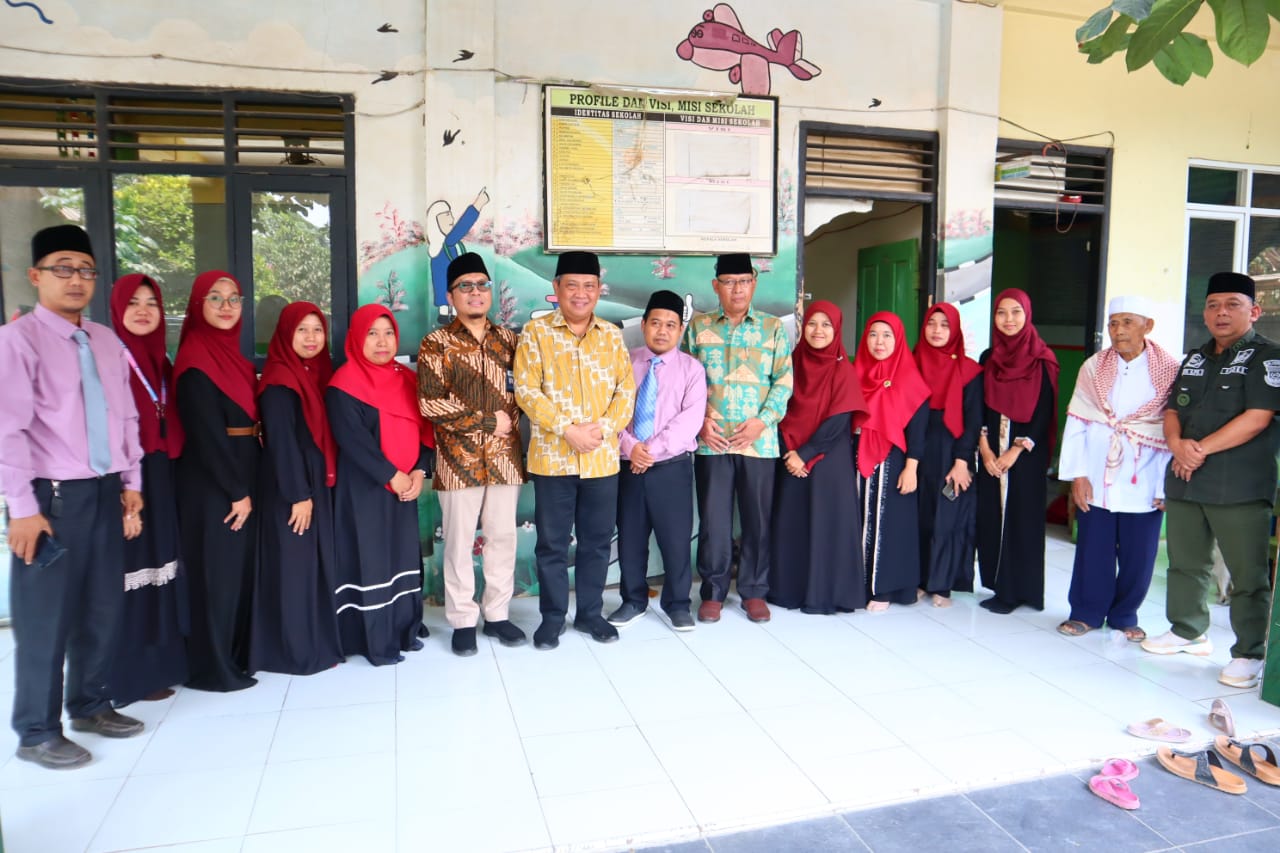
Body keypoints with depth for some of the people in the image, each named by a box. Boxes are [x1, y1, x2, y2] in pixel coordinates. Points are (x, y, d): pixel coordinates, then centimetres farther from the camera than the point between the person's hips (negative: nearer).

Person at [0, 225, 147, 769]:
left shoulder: (107, 342, 11)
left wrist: (131, 483, 10)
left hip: (105, 492, 6)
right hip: (53, 495, -6)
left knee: (103, 608, 15)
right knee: (45, 617, 3)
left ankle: (91, 705, 32)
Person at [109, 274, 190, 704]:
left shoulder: (161, 362, 13)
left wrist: (169, 465, 9)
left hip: (160, 481, 7)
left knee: (160, 565, 12)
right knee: (131, 574, -2)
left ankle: (161, 663, 24)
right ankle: (131, 675, 9)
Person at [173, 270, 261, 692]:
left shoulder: (233, 354, 11)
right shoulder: (195, 361, -15)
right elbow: (207, 434, -19)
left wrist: (249, 486, 7)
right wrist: (238, 492, -16)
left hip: (242, 478, 9)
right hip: (212, 486, -9)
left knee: (241, 568, 15)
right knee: (217, 572, 1)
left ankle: (237, 654, 29)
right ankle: (212, 668, 14)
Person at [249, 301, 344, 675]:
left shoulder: (319, 373, 11)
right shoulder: (279, 382, -14)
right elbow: (281, 442, -18)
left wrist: (316, 489, 9)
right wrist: (298, 495, -19)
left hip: (319, 485, 8)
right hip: (289, 489, -8)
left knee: (320, 563, 13)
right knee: (295, 566, -1)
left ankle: (321, 643, 23)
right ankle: (297, 652, 10)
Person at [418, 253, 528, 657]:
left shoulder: (508, 339, 9)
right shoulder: (437, 344, -3)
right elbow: (430, 403, -12)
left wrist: (510, 419, -4)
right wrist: (488, 421, -11)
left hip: (505, 457, 4)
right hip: (459, 458, -3)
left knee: (503, 536, 9)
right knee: (459, 541, 4)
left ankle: (497, 614, 23)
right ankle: (463, 621, 17)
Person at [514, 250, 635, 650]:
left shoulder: (611, 334, 8)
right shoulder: (536, 331, -1)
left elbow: (627, 388, 5)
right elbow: (526, 389, -8)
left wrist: (604, 427, -12)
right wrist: (568, 429, -16)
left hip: (603, 458, 3)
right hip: (552, 457, -2)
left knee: (597, 540, 11)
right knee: (552, 542, 7)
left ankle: (590, 612, 27)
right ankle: (552, 616, 22)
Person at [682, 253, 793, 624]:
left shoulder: (773, 328, 7)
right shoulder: (698, 326, 7)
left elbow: (784, 381, 2)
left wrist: (762, 420, -10)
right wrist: (699, 421, -6)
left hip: (759, 441, 0)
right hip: (711, 440, 0)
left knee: (757, 518, 6)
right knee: (713, 518, 4)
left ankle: (754, 590, 21)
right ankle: (712, 592, 18)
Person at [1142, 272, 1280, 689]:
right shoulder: (1194, 358, 17)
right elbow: (1172, 410, 13)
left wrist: (1202, 449, -14)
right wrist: (1177, 444, -7)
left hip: (1240, 487, -6)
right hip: (1184, 481, 7)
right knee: (1185, 563, 16)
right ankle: (1187, 631, 31)